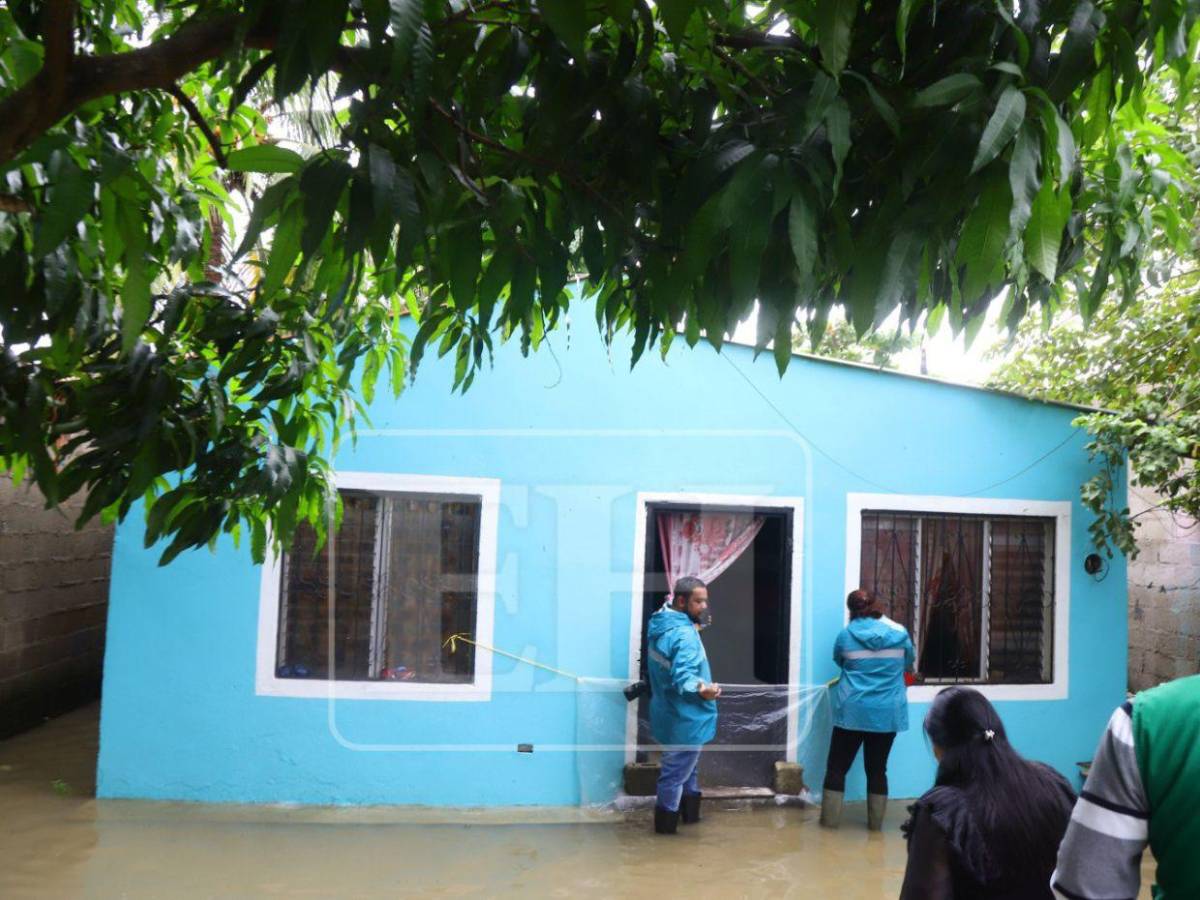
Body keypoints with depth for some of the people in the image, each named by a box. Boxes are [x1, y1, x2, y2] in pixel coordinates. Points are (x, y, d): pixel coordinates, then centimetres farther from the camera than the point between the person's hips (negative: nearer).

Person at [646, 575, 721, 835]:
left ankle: (690, 813, 41)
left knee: (688, 766, 26)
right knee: (677, 772, 6)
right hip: (685, 718, -10)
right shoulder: (684, 634, -28)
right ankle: (666, 825, 19)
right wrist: (700, 690, -55)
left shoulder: (660, 623, 1)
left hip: (671, 713, 10)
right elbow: (683, 678, -37)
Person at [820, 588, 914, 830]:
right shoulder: (899, 633, -1)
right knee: (877, 768, 10)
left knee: (838, 765, 7)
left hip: (852, 711, -2)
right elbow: (908, 665, 14)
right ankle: (875, 822, 14)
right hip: (887, 713, 2)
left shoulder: (846, 634, -3)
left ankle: (830, 819, 7)